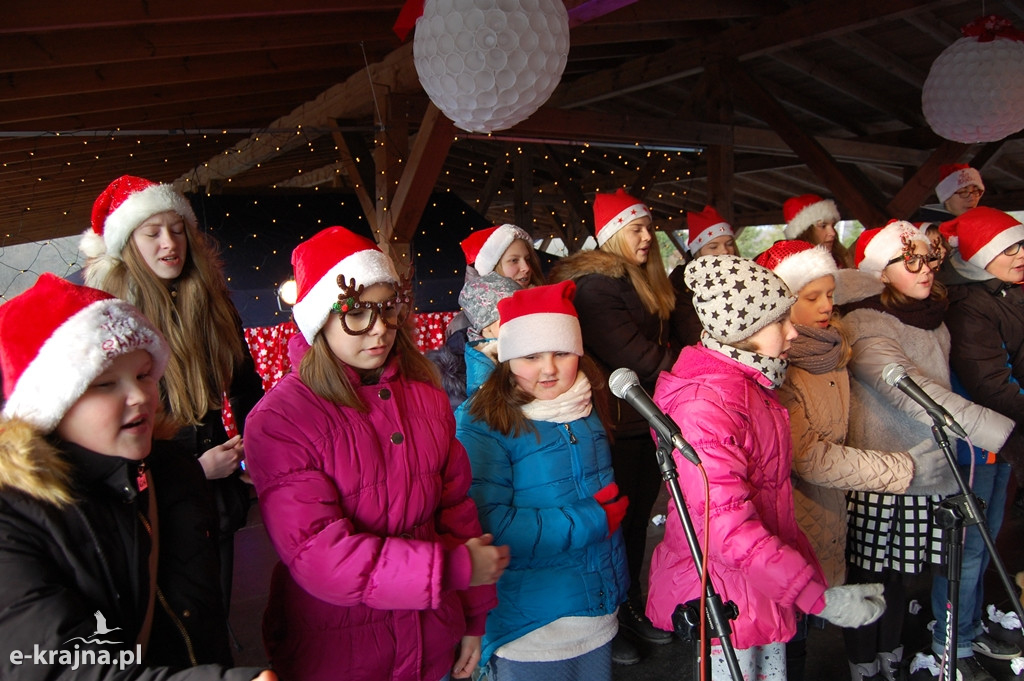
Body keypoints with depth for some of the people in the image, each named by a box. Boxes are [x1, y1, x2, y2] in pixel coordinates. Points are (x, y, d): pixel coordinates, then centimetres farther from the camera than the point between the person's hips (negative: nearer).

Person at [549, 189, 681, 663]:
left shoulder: (648, 282, 14)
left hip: (650, 420, 8)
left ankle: (631, 607, 35)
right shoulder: (595, 284, -16)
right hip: (616, 424, -8)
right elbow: (635, 355, -22)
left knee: (638, 518, 17)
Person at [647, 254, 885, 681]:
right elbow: (728, 530, -30)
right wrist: (819, 597, -26)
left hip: (769, 579, 9)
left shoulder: (752, 384, 4)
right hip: (729, 589, -8)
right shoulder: (704, 406, -27)